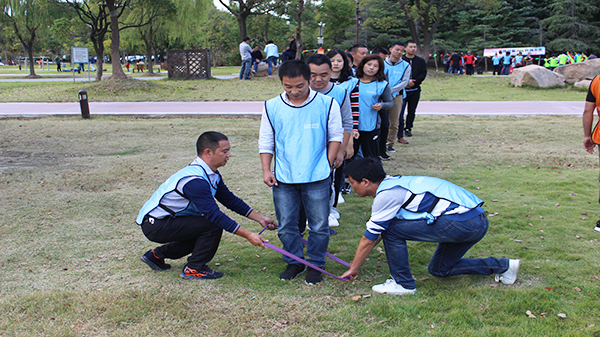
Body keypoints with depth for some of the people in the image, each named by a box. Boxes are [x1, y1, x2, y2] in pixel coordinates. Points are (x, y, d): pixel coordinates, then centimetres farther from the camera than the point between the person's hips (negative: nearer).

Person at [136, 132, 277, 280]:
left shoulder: (212, 175, 4)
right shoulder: (195, 180, -27)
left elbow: (230, 199, 12)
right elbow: (214, 214, -30)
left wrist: (260, 218, 8)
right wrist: (248, 235, -29)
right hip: (155, 225, -10)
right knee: (213, 226, -19)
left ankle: (157, 255, 21)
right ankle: (194, 269, -3)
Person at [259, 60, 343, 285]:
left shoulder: (327, 104, -4)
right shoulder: (272, 107, 1)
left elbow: (336, 135, 5)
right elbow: (266, 141, 9)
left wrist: (328, 165, -1)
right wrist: (266, 170, 3)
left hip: (317, 178, -2)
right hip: (283, 179, 2)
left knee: (319, 225, 5)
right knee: (286, 225, 9)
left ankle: (316, 264, 22)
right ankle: (294, 263, 27)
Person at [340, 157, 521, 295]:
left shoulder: (386, 194, -9)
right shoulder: (392, 184, 19)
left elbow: (369, 238, -1)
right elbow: (376, 233, 30)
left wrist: (354, 268, 12)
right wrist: (357, 260, 35)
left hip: (461, 223, -10)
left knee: (392, 230, -7)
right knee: (440, 269, 24)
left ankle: (403, 284, 6)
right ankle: (502, 266, 24)